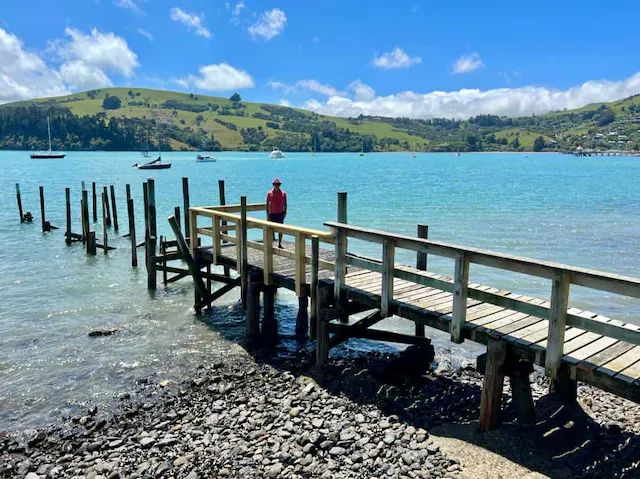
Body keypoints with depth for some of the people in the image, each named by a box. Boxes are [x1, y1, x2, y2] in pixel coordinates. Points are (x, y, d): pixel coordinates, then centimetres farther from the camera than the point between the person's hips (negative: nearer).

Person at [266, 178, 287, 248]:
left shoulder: (283, 193, 1)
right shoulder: (269, 193, -3)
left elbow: (285, 204, 6)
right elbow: (267, 204, -1)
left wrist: (285, 212, -3)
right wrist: (267, 214, -5)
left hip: (280, 214, 1)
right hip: (272, 214, -1)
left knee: (280, 229, 5)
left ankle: (279, 244, 14)